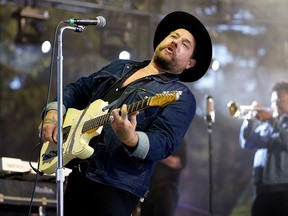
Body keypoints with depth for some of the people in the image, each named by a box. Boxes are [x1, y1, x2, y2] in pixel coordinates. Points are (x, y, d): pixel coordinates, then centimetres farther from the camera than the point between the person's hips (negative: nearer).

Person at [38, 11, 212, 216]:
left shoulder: (180, 97, -4)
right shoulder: (119, 67, 19)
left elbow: (164, 143, -18)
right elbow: (77, 90, 27)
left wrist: (131, 139, -37)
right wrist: (53, 113, 8)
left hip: (117, 185, -6)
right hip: (78, 173, 7)